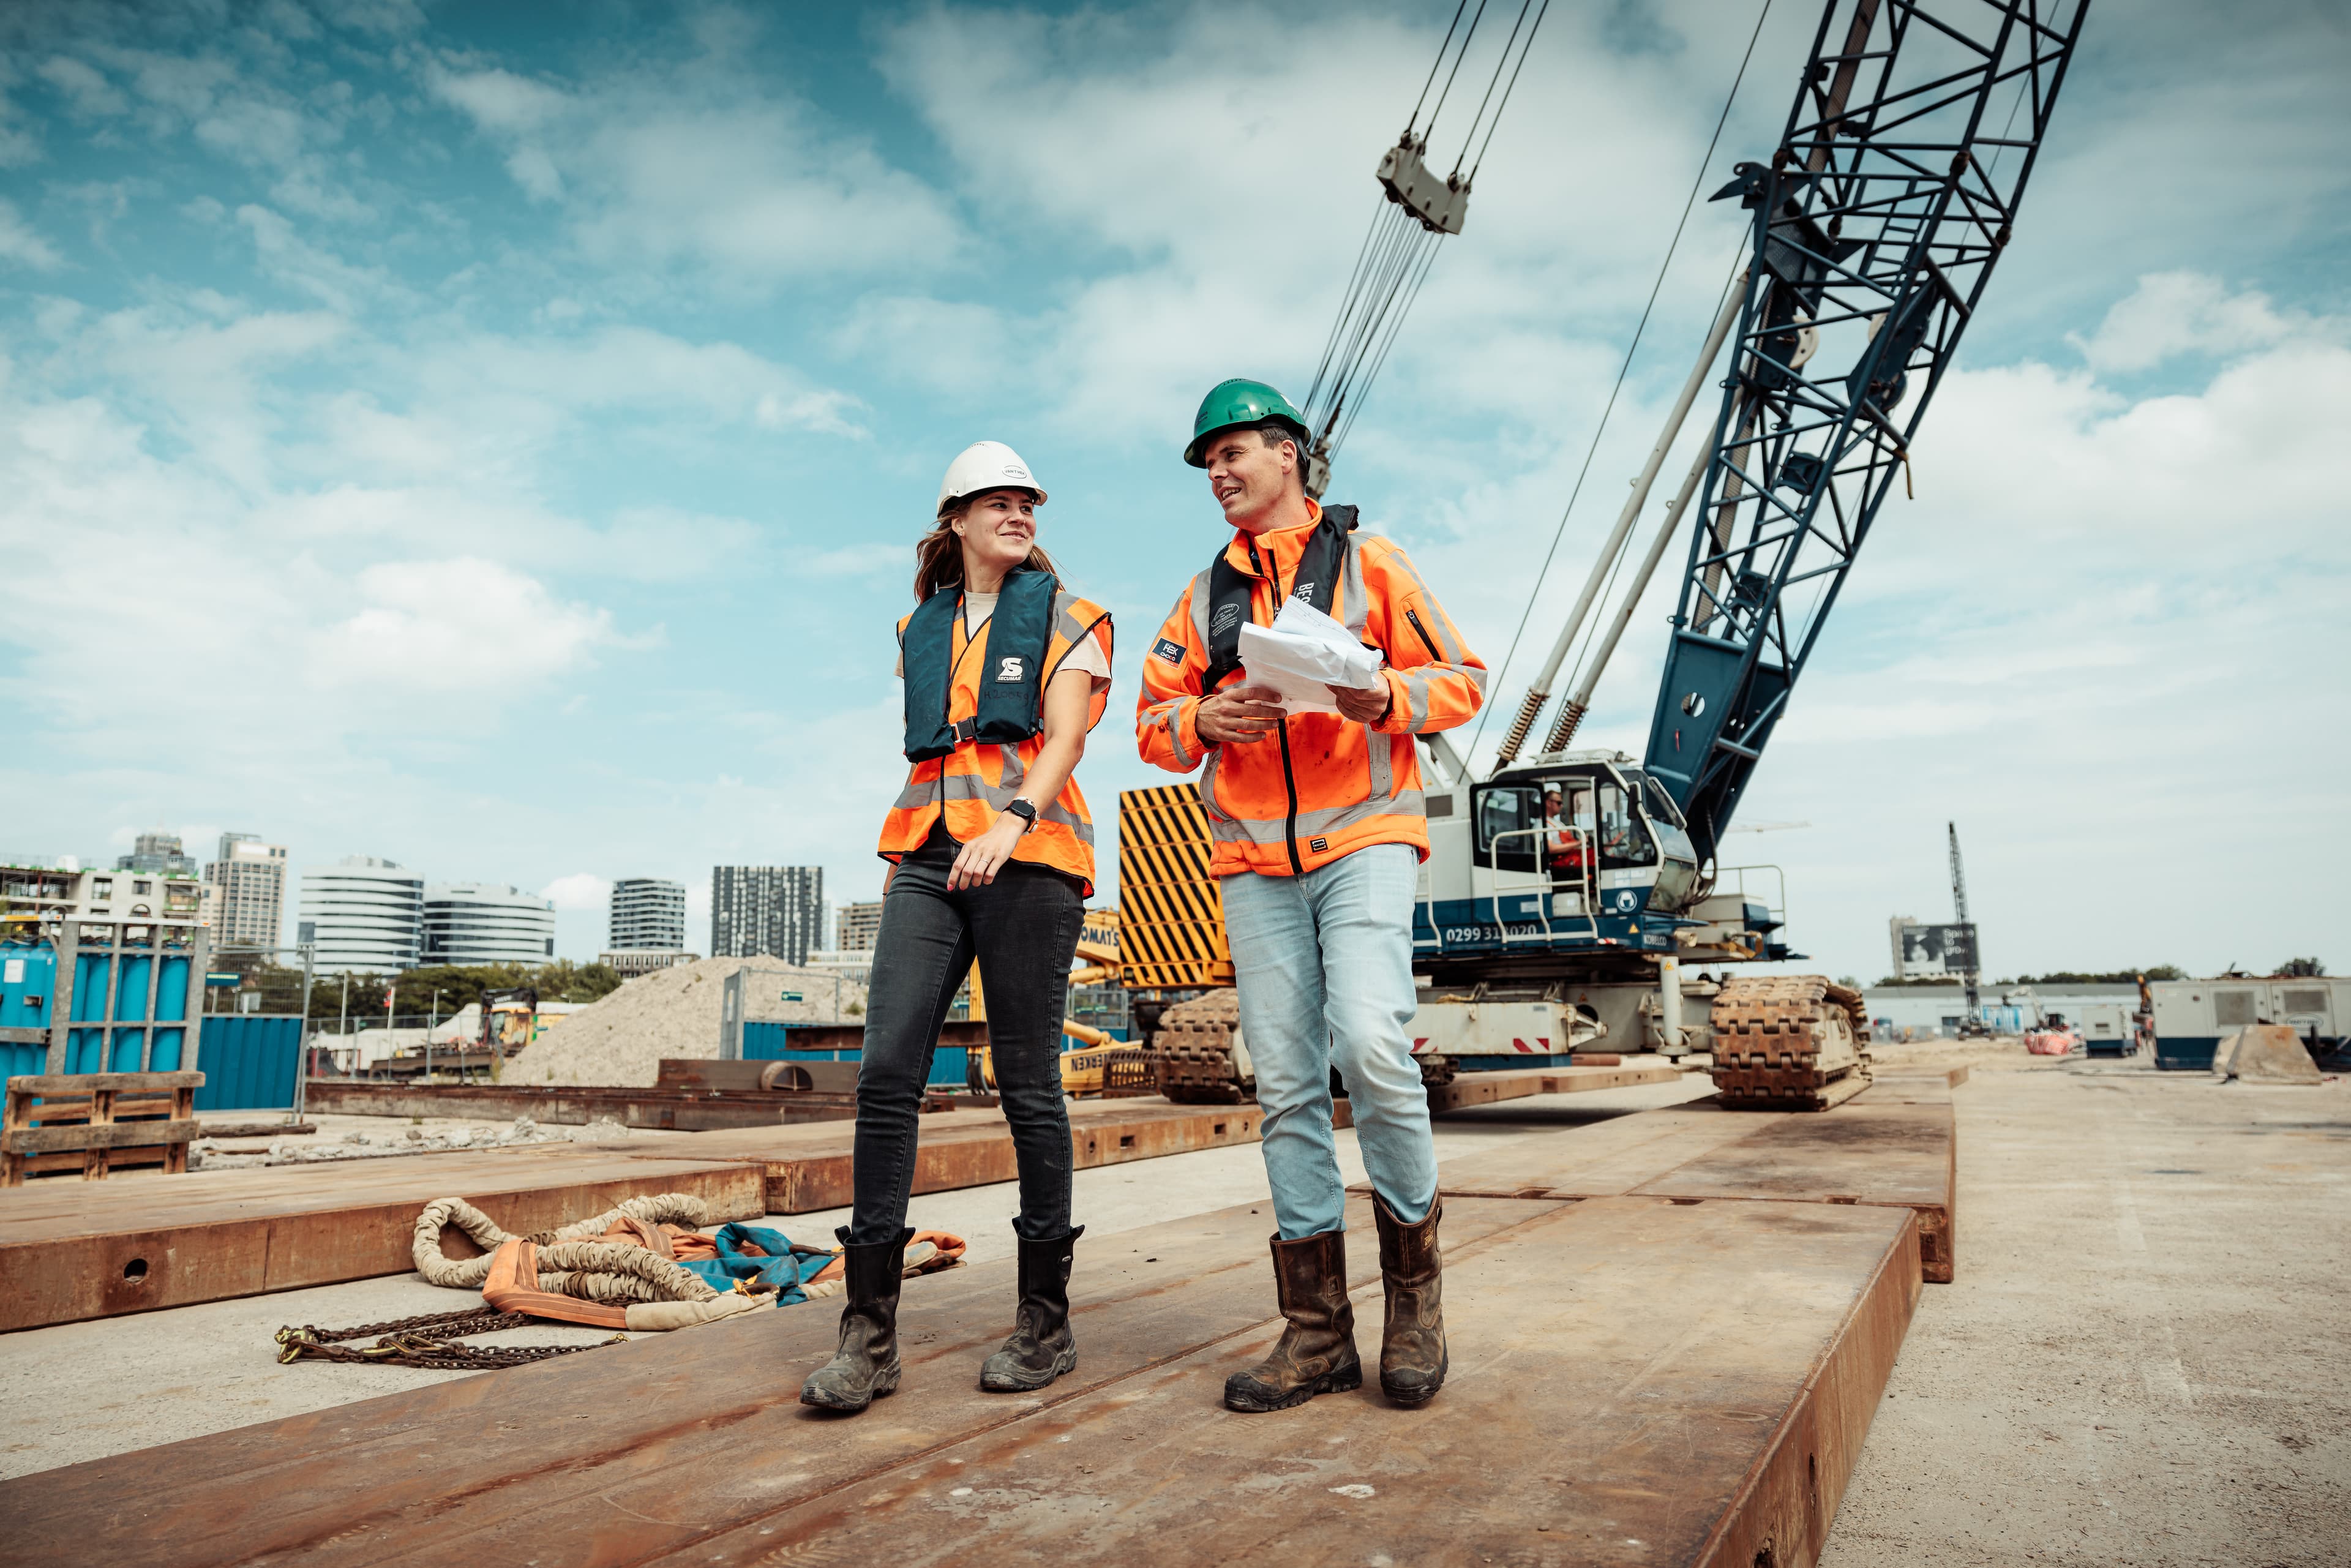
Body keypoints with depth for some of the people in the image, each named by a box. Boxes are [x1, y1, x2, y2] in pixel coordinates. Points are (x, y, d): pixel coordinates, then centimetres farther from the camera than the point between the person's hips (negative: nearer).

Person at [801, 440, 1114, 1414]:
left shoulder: (1065, 618, 8)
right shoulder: (920, 630, 22)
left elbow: (1066, 732, -6)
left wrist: (1011, 823, -23)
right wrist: (900, 856, 16)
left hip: (1028, 858, -4)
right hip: (927, 860, 4)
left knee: (1027, 1085, -2)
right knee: (887, 1071, -9)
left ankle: (1045, 1320, 11)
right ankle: (869, 1330, -4)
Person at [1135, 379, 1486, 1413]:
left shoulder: (1366, 561, 8)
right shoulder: (1207, 592, 19)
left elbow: (1460, 679, 5)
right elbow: (1154, 722, 15)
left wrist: (1385, 696, -16)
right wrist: (1205, 719, -7)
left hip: (1363, 837, -4)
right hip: (1254, 861, 4)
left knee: (1371, 1046, -21)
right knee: (1286, 1087, 2)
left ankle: (1414, 1285, 2)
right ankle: (1318, 1333, 9)